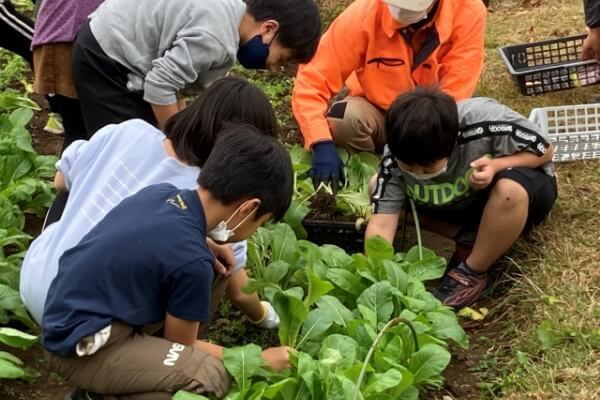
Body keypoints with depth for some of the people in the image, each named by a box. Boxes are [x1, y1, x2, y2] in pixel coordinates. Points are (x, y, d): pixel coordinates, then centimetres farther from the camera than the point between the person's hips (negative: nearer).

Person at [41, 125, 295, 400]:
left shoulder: (161, 193, -1)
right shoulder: (191, 260, -22)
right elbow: (181, 345, -5)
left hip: (69, 318, 9)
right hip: (81, 348, -9)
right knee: (214, 376, -23)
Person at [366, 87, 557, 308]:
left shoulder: (484, 122, -35)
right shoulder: (395, 159, -26)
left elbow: (544, 150, -21)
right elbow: (381, 223, -28)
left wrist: (497, 165, -38)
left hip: (516, 195, -4)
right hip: (462, 203, 4)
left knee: (510, 189, -40)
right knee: (377, 186, -13)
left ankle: (472, 272, -15)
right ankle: (469, 240, -6)